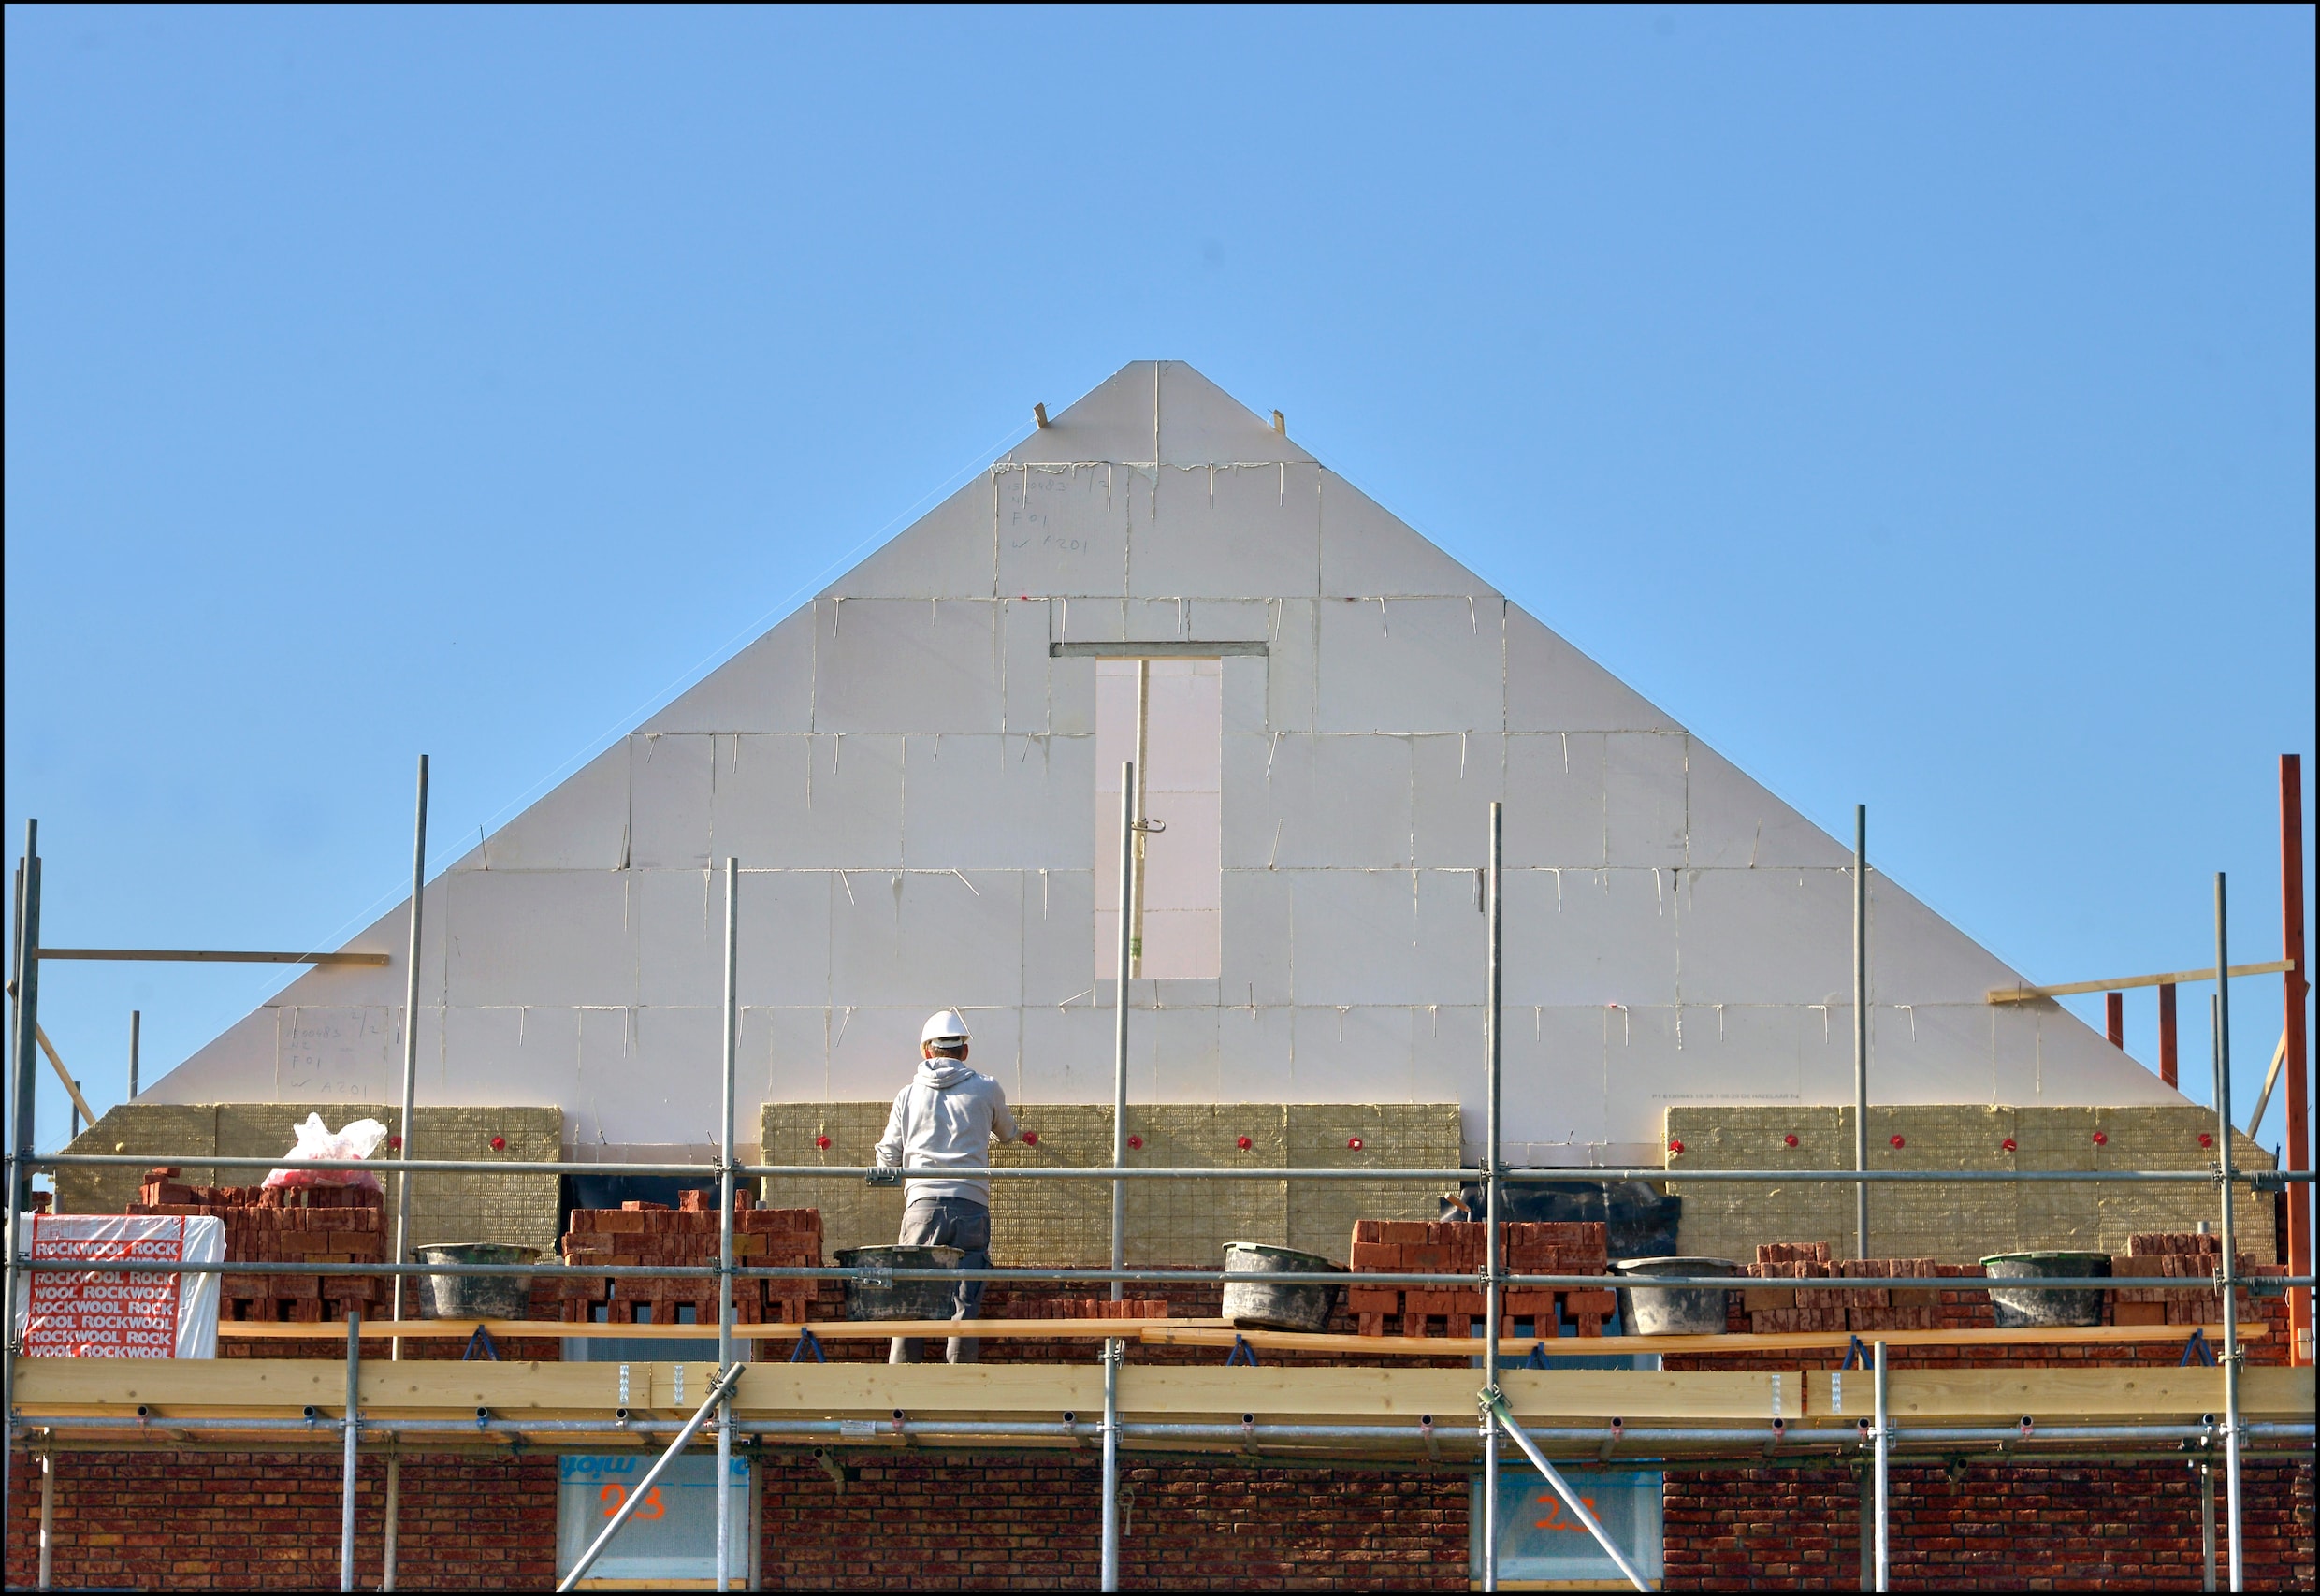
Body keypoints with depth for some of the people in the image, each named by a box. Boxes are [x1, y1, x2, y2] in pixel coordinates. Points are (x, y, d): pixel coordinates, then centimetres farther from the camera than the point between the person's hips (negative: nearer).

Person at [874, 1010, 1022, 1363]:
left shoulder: (908, 1095, 11)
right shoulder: (986, 1089, 8)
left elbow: (888, 1159, 13)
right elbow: (1007, 1132, 27)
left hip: (923, 1205, 1)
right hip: (972, 1205, 0)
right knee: (965, 1302, 0)